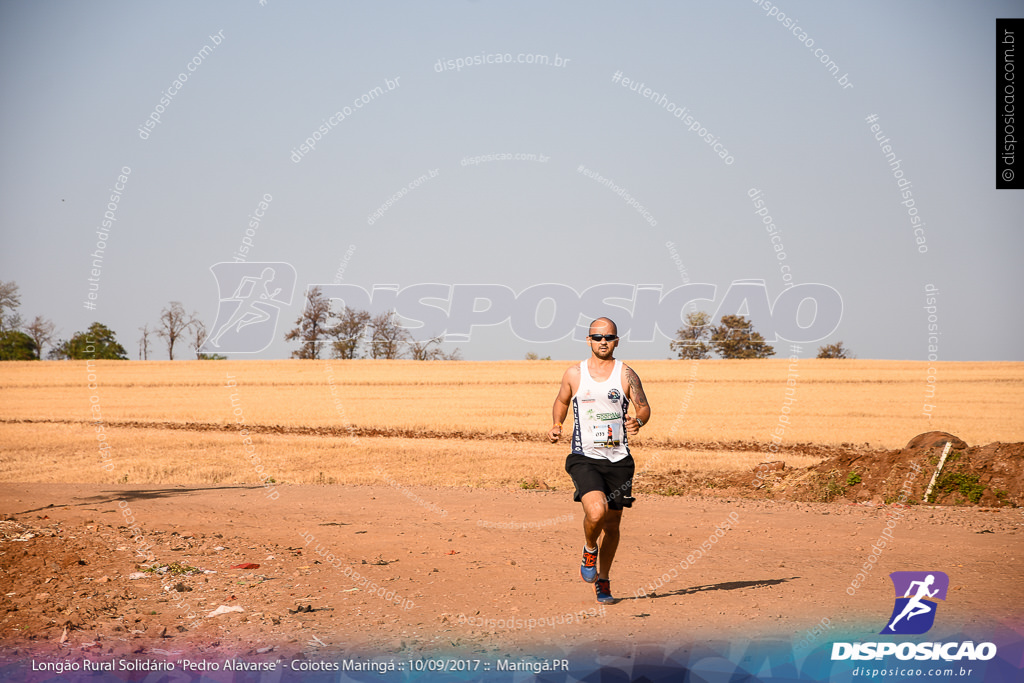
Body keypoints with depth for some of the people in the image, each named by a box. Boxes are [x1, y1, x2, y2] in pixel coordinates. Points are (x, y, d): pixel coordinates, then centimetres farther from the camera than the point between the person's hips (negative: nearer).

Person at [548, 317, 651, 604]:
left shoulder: (625, 374, 2)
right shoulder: (574, 374, 5)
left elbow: (644, 407, 0)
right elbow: (561, 401, 22)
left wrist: (638, 421, -22)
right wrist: (556, 425, 5)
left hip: (619, 460, 2)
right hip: (585, 458, -1)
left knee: (612, 523, 8)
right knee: (596, 511, -25)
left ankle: (602, 581, 28)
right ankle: (589, 549, 9)